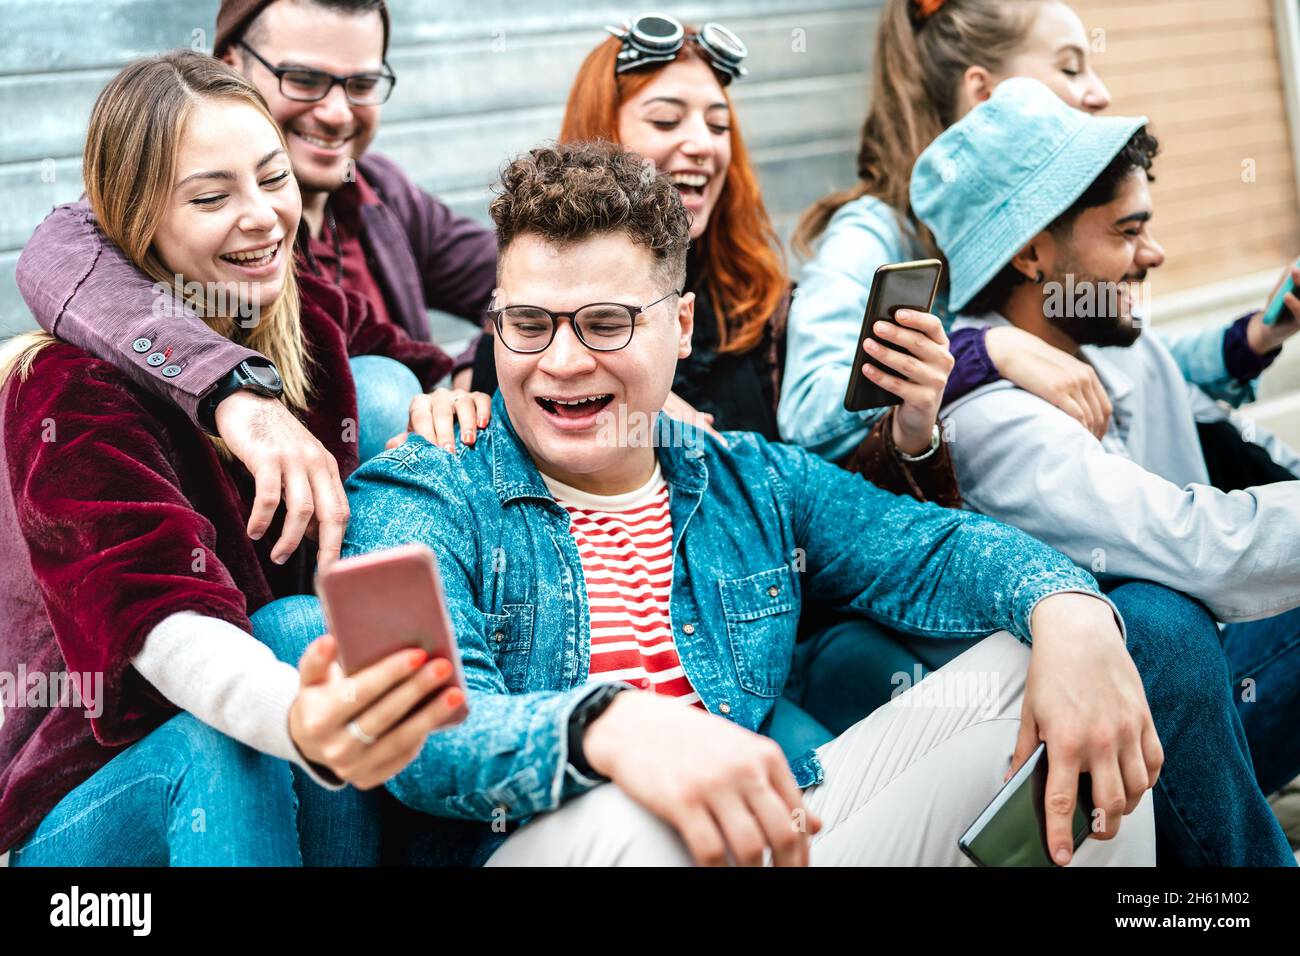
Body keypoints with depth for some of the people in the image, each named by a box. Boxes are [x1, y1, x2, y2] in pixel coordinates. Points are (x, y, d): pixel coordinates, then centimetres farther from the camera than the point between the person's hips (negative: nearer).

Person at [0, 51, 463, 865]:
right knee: (225, 745, -37)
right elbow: (172, 627, -31)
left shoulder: (319, 322, -1)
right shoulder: (73, 394, -17)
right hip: (94, 790, -5)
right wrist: (299, 723, -54)